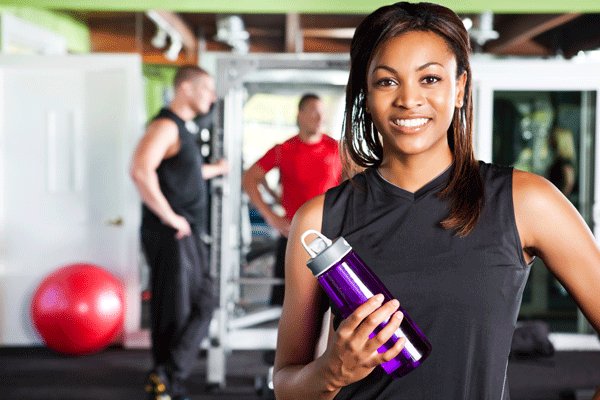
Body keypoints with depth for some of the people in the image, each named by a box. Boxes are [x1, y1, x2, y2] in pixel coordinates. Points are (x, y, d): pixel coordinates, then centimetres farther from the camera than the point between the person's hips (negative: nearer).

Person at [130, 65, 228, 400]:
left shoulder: (181, 129, 18)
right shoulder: (165, 125, -13)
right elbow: (141, 171, -30)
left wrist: (217, 169, 51)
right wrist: (170, 217, -24)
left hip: (188, 236, 10)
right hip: (171, 236, -10)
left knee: (203, 304, 15)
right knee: (176, 313, -4)